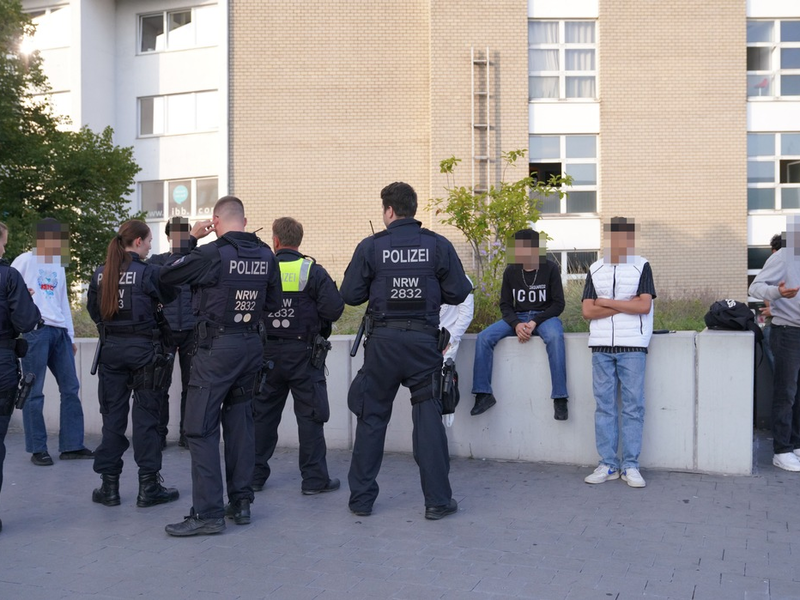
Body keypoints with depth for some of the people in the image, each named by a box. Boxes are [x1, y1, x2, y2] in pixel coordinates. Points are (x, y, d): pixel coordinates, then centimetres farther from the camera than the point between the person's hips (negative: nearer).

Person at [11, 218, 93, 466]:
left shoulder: (58, 266, 20)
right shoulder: (24, 261, 0)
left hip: (59, 332, 7)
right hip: (35, 331, -7)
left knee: (70, 388, 5)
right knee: (34, 392, -2)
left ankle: (71, 445, 11)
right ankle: (38, 449, 6)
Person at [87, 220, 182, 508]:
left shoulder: (100, 273, 3)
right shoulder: (147, 272, -13)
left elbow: (93, 309, 13)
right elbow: (170, 296, 3)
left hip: (110, 349, 4)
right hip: (143, 348, -4)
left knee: (112, 415, 10)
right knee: (145, 416, 3)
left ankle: (109, 486, 15)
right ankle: (148, 487, 7)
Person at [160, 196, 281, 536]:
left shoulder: (212, 254, -13)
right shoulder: (266, 256, 4)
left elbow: (166, 275, -3)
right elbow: (274, 303, 12)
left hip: (216, 347, -6)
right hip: (251, 345, 6)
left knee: (201, 428, -2)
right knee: (240, 423, 14)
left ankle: (208, 512, -3)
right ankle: (241, 503, 20)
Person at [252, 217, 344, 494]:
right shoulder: (312, 271, -8)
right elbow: (334, 309, -13)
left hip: (267, 354, 3)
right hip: (303, 354, -3)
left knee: (262, 414, 13)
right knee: (309, 415, 4)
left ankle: (255, 474, 21)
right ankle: (314, 479, 6)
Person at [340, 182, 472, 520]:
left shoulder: (370, 247, -4)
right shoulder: (438, 245, -2)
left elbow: (350, 295, -2)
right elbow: (458, 292, 0)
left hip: (383, 340, 0)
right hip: (424, 340, 0)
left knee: (372, 418, 11)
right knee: (428, 418, 7)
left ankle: (361, 499, 18)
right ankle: (438, 500, 8)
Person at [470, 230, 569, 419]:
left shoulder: (550, 269, -5)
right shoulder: (511, 271, 4)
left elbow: (558, 304, -6)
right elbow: (505, 304, 5)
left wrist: (534, 322, -19)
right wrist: (517, 324, -15)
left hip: (545, 316, -4)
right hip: (517, 317, 4)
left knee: (555, 337, -38)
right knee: (484, 337, -18)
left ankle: (559, 398, -33)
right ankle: (483, 394, -13)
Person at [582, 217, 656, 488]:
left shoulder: (641, 267, 4)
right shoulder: (595, 270, 11)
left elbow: (644, 306, -8)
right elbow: (587, 311, 1)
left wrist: (606, 303, -5)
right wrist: (626, 305, -6)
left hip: (632, 346, -2)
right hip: (601, 346, 2)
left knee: (633, 406, -1)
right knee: (604, 405, 4)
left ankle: (631, 466, 6)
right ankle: (607, 465, 10)